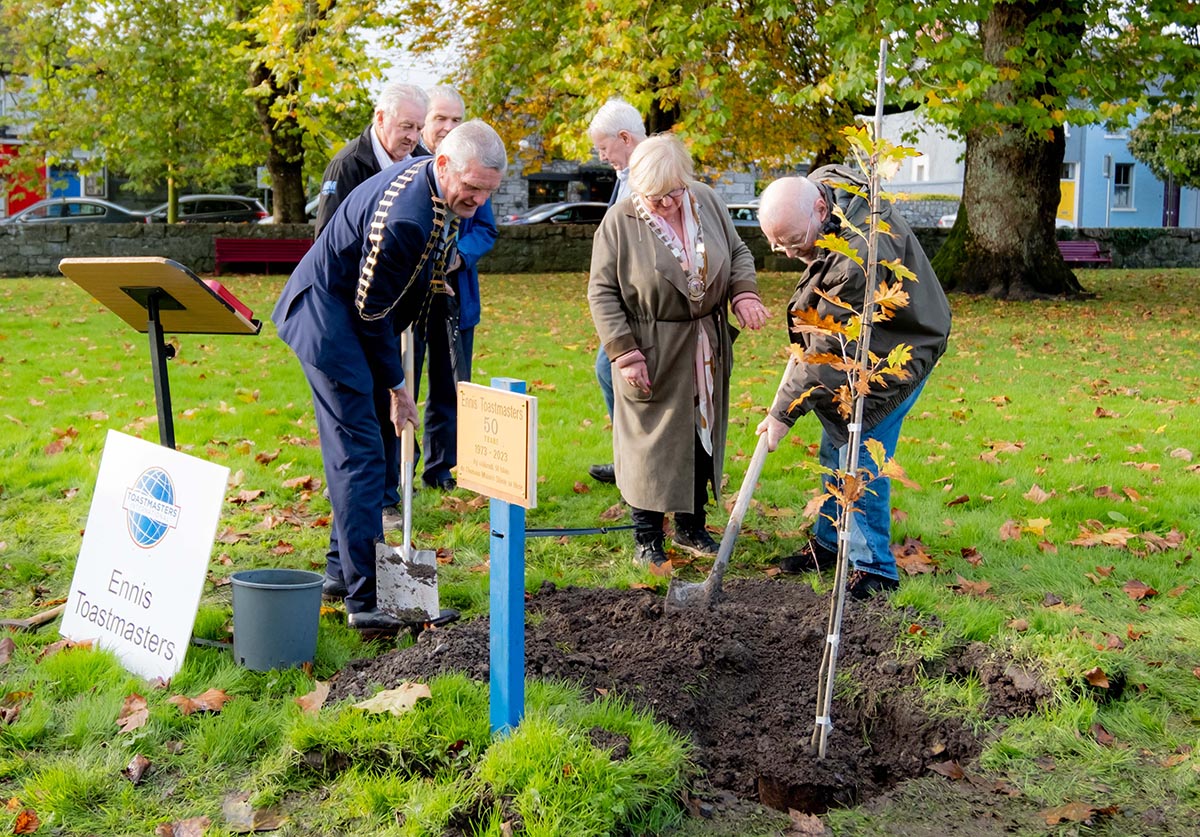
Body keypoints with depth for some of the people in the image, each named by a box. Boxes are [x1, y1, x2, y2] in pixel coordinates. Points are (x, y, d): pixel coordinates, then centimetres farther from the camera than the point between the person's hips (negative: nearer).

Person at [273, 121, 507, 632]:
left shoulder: (443, 190, -2)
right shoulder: (404, 217, -31)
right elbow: (371, 311, -22)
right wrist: (396, 385, -13)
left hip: (361, 318, 10)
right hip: (330, 318, -10)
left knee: (356, 447, 15)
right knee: (358, 452, -12)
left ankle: (341, 568, 26)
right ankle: (364, 597, -11)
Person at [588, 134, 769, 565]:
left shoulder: (706, 201, 0)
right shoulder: (620, 222, -13)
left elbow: (738, 252, 13)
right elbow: (602, 293, -10)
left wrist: (744, 293, -8)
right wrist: (625, 354, -15)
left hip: (707, 351, 5)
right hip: (653, 353, -5)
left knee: (704, 436, 14)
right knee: (651, 441, 2)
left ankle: (691, 526, 30)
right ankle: (647, 538, 15)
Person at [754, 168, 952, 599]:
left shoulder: (859, 259, -38)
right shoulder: (819, 184, -12)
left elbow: (830, 350, -31)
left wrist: (784, 411, -24)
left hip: (897, 353, -9)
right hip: (851, 340, 10)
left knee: (860, 459, -10)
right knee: (835, 448, 16)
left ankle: (874, 569, 2)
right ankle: (829, 542, 30)